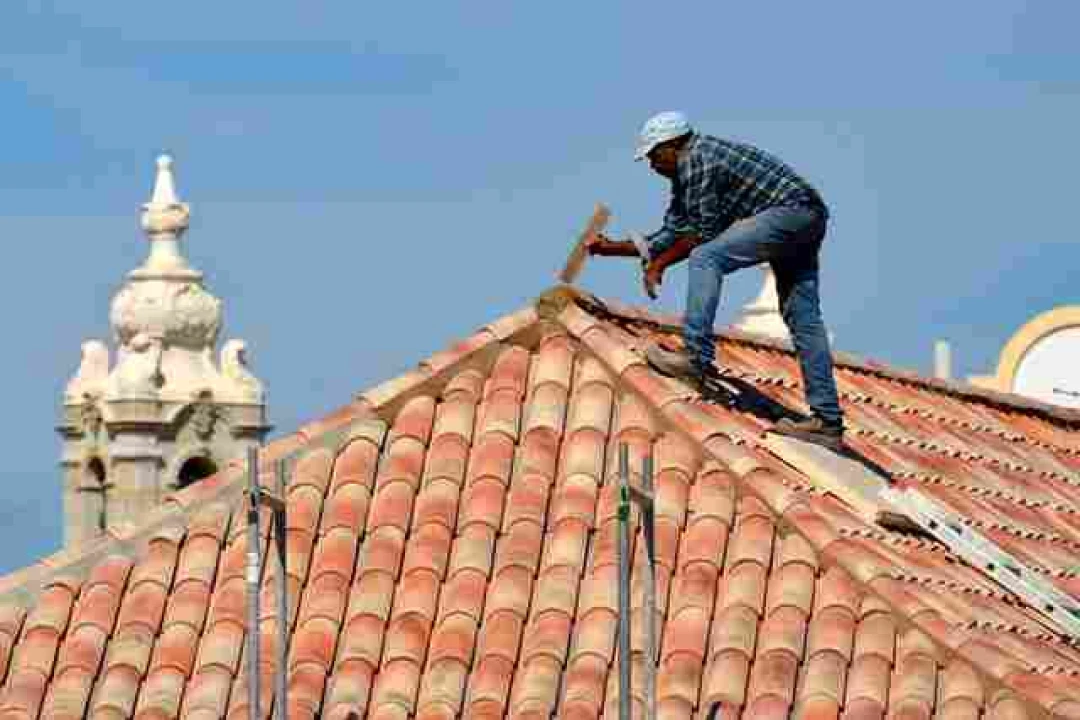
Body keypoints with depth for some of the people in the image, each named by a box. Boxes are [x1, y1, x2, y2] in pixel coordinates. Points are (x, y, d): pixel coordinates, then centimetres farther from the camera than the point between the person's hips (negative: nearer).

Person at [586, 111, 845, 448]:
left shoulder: (696, 158, -8)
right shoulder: (686, 173, 23)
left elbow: (703, 233, -9)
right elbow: (672, 234, 29)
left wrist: (659, 264, 1)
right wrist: (615, 247, 29)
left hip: (790, 209, -11)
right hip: (810, 218, 11)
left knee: (705, 259, -15)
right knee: (802, 319, 6)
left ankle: (696, 360, -24)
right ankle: (827, 421, 3)